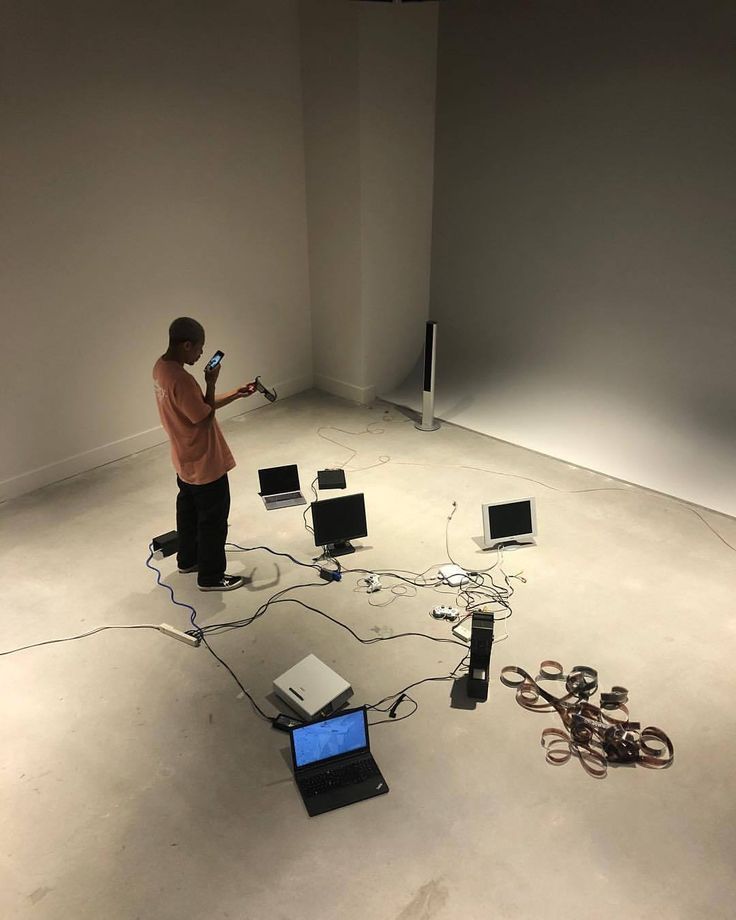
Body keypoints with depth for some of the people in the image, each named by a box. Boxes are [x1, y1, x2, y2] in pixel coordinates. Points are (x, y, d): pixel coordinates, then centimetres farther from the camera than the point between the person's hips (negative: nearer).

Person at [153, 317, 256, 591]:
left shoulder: (161, 367, 0)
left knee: (188, 509, 26)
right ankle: (211, 577, 21)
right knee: (213, 520, 7)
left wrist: (235, 394, 4)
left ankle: (188, 559, 44)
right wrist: (211, 383, -16)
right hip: (205, 464, -10)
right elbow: (205, 418, -23)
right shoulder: (181, 379, -32)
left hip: (185, 460, 10)